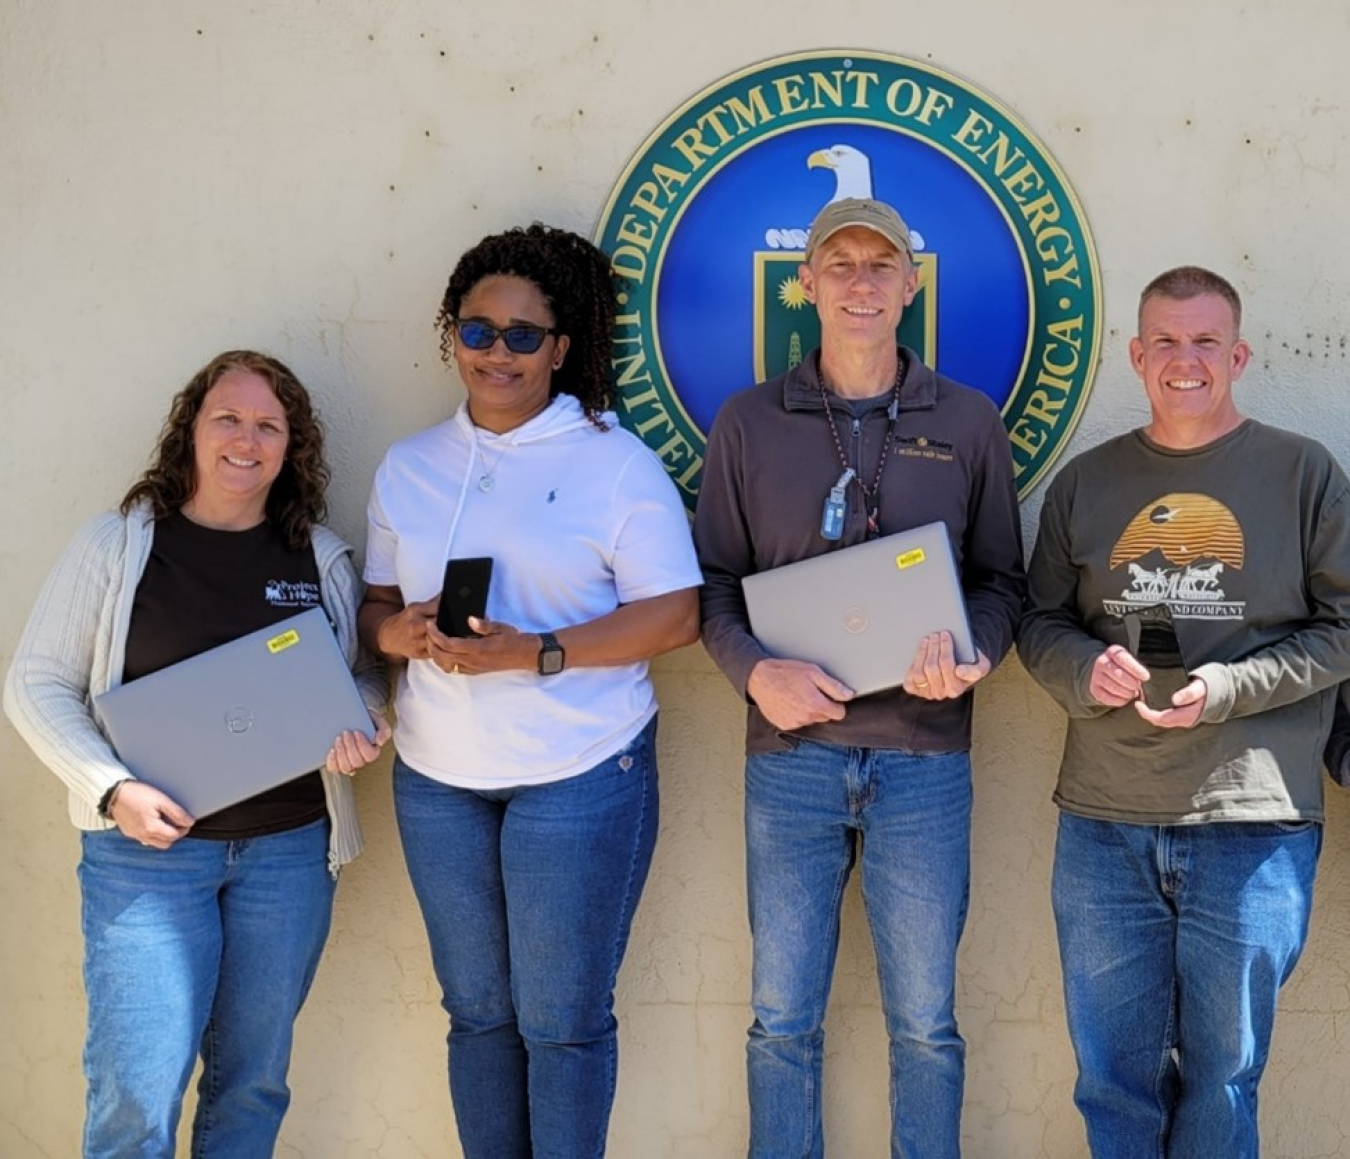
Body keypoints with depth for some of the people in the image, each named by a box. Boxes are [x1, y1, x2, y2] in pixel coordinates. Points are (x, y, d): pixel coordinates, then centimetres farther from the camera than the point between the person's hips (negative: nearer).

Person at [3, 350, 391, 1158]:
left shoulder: (322, 558, 4)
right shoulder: (117, 546, -3)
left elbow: (361, 673, 16)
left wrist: (360, 725, -8)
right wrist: (113, 789, -14)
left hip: (291, 848, 3)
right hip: (148, 847, -3)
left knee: (254, 1076, 13)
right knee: (140, 1089, -5)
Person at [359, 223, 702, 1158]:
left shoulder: (616, 462, -5)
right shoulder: (409, 467, 10)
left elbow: (675, 615, -10)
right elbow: (378, 606, 14)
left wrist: (537, 652, -21)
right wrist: (397, 632, -10)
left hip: (580, 773, -4)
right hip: (438, 775, 4)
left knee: (563, 1018, 3)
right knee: (477, 1009, 13)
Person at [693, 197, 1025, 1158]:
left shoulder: (969, 422, 6)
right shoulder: (749, 421, 6)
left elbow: (1002, 580, 9)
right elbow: (714, 582, 6)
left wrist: (973, 658, -11)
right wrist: (756, 671, -12)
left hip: (925, 754, 0)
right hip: (791, 751, 0)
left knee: (926, 1021, 9)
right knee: (783, 1017, 9)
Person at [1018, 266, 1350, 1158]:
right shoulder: (1085, 483, 8)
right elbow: (1041, 621, 12)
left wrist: (1230, 689, -15)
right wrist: (1084, 669, -11)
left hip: (1253, 826, -2)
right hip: (1103, 825, 3)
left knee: (1222, 1078, 11)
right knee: (1113, 1077, 13)